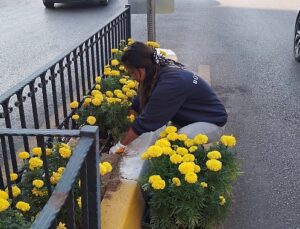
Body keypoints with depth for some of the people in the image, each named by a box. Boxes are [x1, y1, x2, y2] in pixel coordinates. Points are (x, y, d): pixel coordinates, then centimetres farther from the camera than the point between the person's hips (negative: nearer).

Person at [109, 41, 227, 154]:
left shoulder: (170, 83, -31)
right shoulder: (158, 73, -5)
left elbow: (148, 120, -27)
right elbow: (138, 106, 3)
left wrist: (121, 145, -17)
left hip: (212, 122, -9)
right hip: (191, 118, 9)